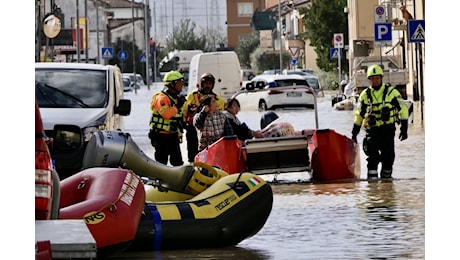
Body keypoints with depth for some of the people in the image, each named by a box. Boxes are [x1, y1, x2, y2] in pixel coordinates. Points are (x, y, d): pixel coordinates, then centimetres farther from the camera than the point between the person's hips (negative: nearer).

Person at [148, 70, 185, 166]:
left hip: (172, 135, 9)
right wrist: (177, 106, -23)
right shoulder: (162, 97, -14)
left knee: (177, 161, 8)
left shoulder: (176, 98, 15)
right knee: (162, 161, -6)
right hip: (161, 136, -9)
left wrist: (179, 133, 25)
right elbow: (166, 114, -30)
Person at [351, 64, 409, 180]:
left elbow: (403, 109, 4)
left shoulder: (391, 92, 2)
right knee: (373, 157, -13)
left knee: (388, 157, 4)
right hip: (372, 130, 0)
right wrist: (354, 134, 12)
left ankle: (386, 179, 22)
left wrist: (404, 129, -2)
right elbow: (359, 115, 15)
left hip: (388, 130, 0)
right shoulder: (365, 95, 7)